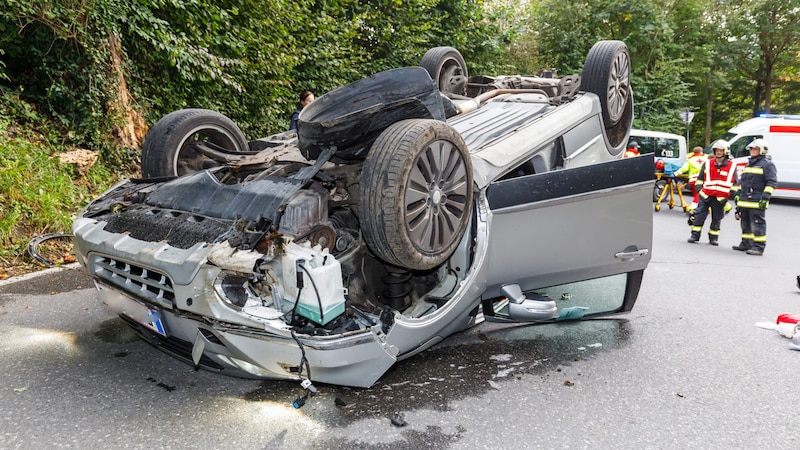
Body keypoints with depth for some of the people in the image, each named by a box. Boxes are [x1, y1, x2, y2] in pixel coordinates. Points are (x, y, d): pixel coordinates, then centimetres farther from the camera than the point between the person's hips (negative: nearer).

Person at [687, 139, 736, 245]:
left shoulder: (732, 166, 3)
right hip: (706, 196, 1)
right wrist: (699, 189, 4)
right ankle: (695, 235, 4)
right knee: (699, 215, -4)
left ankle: (713, 237, 19)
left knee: (717, 219, 8)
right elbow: (700, 178, 15)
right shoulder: (707, 163, 6)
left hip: (720, 198, -1)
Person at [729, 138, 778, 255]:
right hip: (744, 201, 8)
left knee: (757, 224, -8)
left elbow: (772, 182, -11)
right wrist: (737, 193, 23)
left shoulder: (767, 164, -4)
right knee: (745, 223, 14)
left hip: (757, 202, -8)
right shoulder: (749, 164, 22)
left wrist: (765, 197, -19)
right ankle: (746, 244, 25)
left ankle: (759, 247, -6)